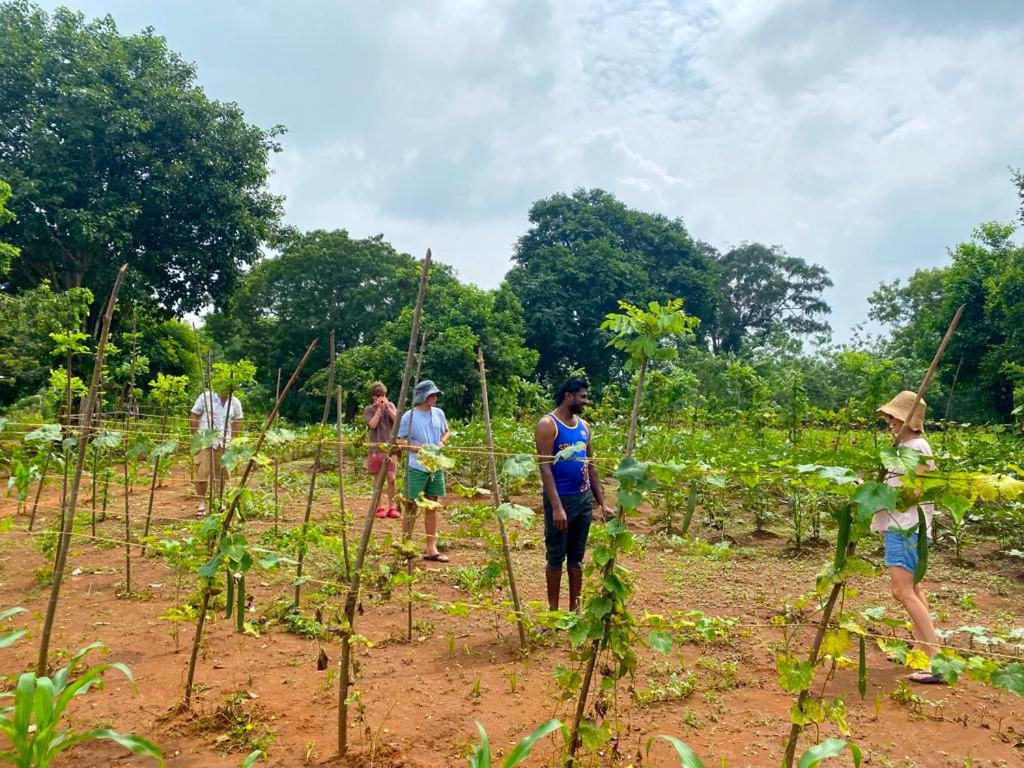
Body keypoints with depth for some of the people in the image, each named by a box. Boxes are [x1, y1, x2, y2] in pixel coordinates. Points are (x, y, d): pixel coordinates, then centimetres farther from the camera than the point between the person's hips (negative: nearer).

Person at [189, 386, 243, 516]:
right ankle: (202, 503, 7)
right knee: (202, 473, -4)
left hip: (224, 443, 3)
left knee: (221, 474, 8)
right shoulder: (206, 397, -6)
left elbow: (237, 422, 14)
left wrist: (232, 439, 7)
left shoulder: (235, 402, 3)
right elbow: (193, 416, -2)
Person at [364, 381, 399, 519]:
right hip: (376, 448, -1)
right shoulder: (369, 409, 3)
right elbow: (372, 425, -13)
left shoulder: (390, 405, 9)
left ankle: (391, 507, 5)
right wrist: (379, 408, -11)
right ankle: (378, 507, 12)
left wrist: (387, 407, -9)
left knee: (391, 478, -4)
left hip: (390, 447, 1)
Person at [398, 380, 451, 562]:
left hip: (436, 467, 5)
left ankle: (431, 548, 17)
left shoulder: (438, 413, 5)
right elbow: (398, 440, -6)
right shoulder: (409, 416, -10)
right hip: (416, 468, -5)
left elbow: (447, 431, 20)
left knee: (432, 507, 10)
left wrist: (442, 442, 0)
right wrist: (417, 447, -19)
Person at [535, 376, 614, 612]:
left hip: (584, 498, 6)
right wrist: (556, 506, -23)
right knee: (556, 557, 4)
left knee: (577, 556, 13)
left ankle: (575, 608, 24)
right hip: (561, 499, -6)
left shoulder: (584, 426, 11)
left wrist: (602, 503, 13)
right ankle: (553, 610, 16)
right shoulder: (548, 425, -10)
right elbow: (545, 467, -16)